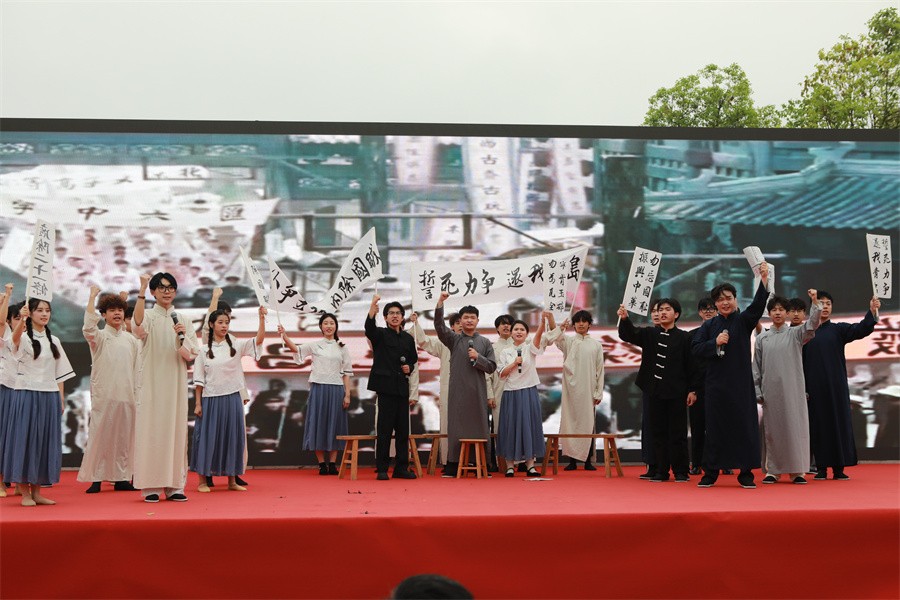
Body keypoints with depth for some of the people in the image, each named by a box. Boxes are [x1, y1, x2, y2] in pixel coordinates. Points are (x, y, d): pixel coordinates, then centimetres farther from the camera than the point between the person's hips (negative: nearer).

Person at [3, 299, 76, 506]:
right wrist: (22, 320, -50)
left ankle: (36, 491, 14)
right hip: (26, 395, -5)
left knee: (44, 441, 6)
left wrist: (61, 399, 6)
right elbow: (15, 338, -30)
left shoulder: (54, 340, 13)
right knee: (25, 439, -2)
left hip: (49, 397, 5)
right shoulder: (24, 337, -3)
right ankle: (25, 493, 5)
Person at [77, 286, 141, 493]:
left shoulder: (131, 339, 12)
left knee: (124, 436, 6)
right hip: (103, 396, -3)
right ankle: (95, 479, 4)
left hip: (127, 397, 4)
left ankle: (121, 478, 14)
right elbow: (88, 327, -22)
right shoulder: (99, 336, 1)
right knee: (99, 435, -3)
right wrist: (92, 296, -18)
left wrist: (138, 396, 8)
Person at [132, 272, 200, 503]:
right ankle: (150, 486, 1)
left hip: (176, 384, 3)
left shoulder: (182, 319, 11)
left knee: (176, 430, 3)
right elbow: (138, 323, -26)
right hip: (152, 382, -3)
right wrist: (141, 291, -36)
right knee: (151, 429, -4)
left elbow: (190, 355, 5)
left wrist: (182, 337, -14)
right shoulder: (149, 316, 0)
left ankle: (174, 485, 8)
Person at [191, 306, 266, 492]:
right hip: (210, 399, -1)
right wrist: (198, 404, -3)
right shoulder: (204, 350, 1)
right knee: (208, 437, 1)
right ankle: (203, 480, 11)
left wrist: (261, 318, -23)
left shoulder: (236, 346, 3)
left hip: (232, 398, 2)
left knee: (232, 437, 5)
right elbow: (199, 380, 2)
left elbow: (258, 339, -10)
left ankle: (232, 480, 15)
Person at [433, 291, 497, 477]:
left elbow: (492, 367, 7)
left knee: (479, 427, 2)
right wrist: (440, 302, -20)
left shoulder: (485, 342, 10)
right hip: (458, 391, -1)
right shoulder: (454, 339, 7)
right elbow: (439, 325, -9)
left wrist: (477, 358, -10)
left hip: (478, 392, 1)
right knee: (456, 427, 0)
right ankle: (452, 467, 4)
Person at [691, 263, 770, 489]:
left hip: (740, 383, -1)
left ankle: (746, 473, 8)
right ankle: (710, 472, 11)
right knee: (715, 427, 3)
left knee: (744, 426, -1)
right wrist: (715, 343, -13)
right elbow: (695, 349, 2)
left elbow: (758, 305, -16)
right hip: (716, 384, 1)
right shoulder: (709, 325, 7)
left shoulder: (744, 321, 3)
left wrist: (764, 281, -31)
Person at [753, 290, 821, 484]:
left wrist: (815, 302, -26)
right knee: (772, 429, 3)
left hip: (792, 389, -1)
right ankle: (773, 470, 10)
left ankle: (796, 470, 4)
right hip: (770, 390, 1)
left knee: (795, 427, -2)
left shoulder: (795, 334, 6)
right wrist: (758, 392, 3)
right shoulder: (762, 338, 8)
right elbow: (756, 367, 9)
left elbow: (812, 325, -13)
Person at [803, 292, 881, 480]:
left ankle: (839, 468, 4)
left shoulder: (839, 329, 6)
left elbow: (861, 329, -12)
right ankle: (821, 467, 8)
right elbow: (800, 361, 2)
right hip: (814, 387, 0)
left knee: (839, 423, -1)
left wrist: (872, 311, -31)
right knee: (818, 424, 2)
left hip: (836, 387, 0)